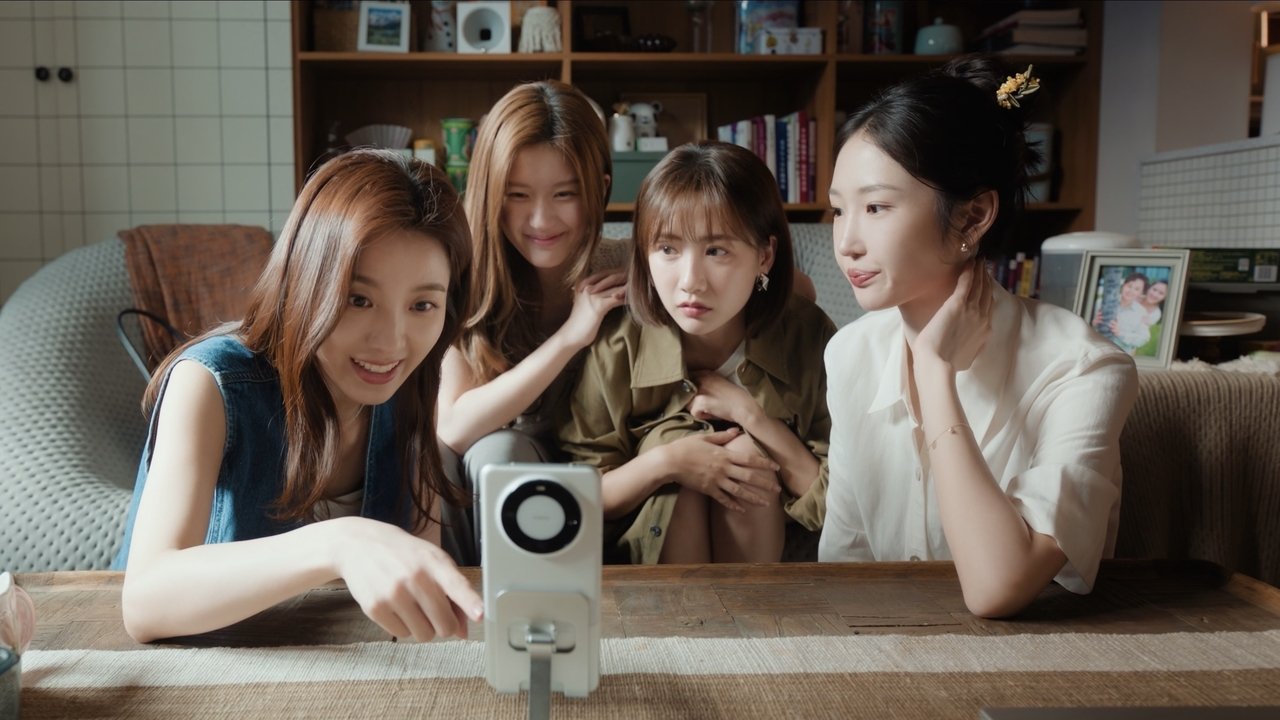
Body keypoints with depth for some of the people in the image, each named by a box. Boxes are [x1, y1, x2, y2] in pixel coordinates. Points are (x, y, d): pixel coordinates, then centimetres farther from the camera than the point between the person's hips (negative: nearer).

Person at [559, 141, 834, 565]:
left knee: (749, 449, -24)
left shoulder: (808, 338, -11)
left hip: (775, 554, 0)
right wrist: (662, 463, -25)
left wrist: (750, 415, -22)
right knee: (668, 440, -24)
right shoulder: (618, 351, -11)